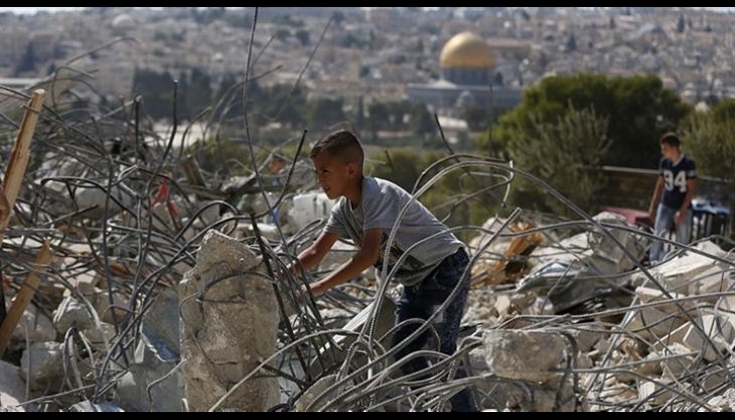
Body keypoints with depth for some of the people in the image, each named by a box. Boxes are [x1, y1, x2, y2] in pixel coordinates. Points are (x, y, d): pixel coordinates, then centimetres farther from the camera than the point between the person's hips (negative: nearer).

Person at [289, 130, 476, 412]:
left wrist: (320, 287, -37)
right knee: (404, 352, 5)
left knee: (442, 349, -18)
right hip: (416, 280, 9)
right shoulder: (344, 208, 0)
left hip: (446, 269, -9)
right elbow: (316, 252, 2)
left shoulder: (378, 195, -27)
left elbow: (368, 255, -36)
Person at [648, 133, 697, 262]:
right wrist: (653, 206, 9)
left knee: (682, 242, 1)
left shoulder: (688, 164, -11)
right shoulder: (664, 162, 3)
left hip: (683, 209, -3)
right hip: (665, 206, 4)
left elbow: (692, 190, -11)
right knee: (657, 237, -8)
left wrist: (682, 211, -16)